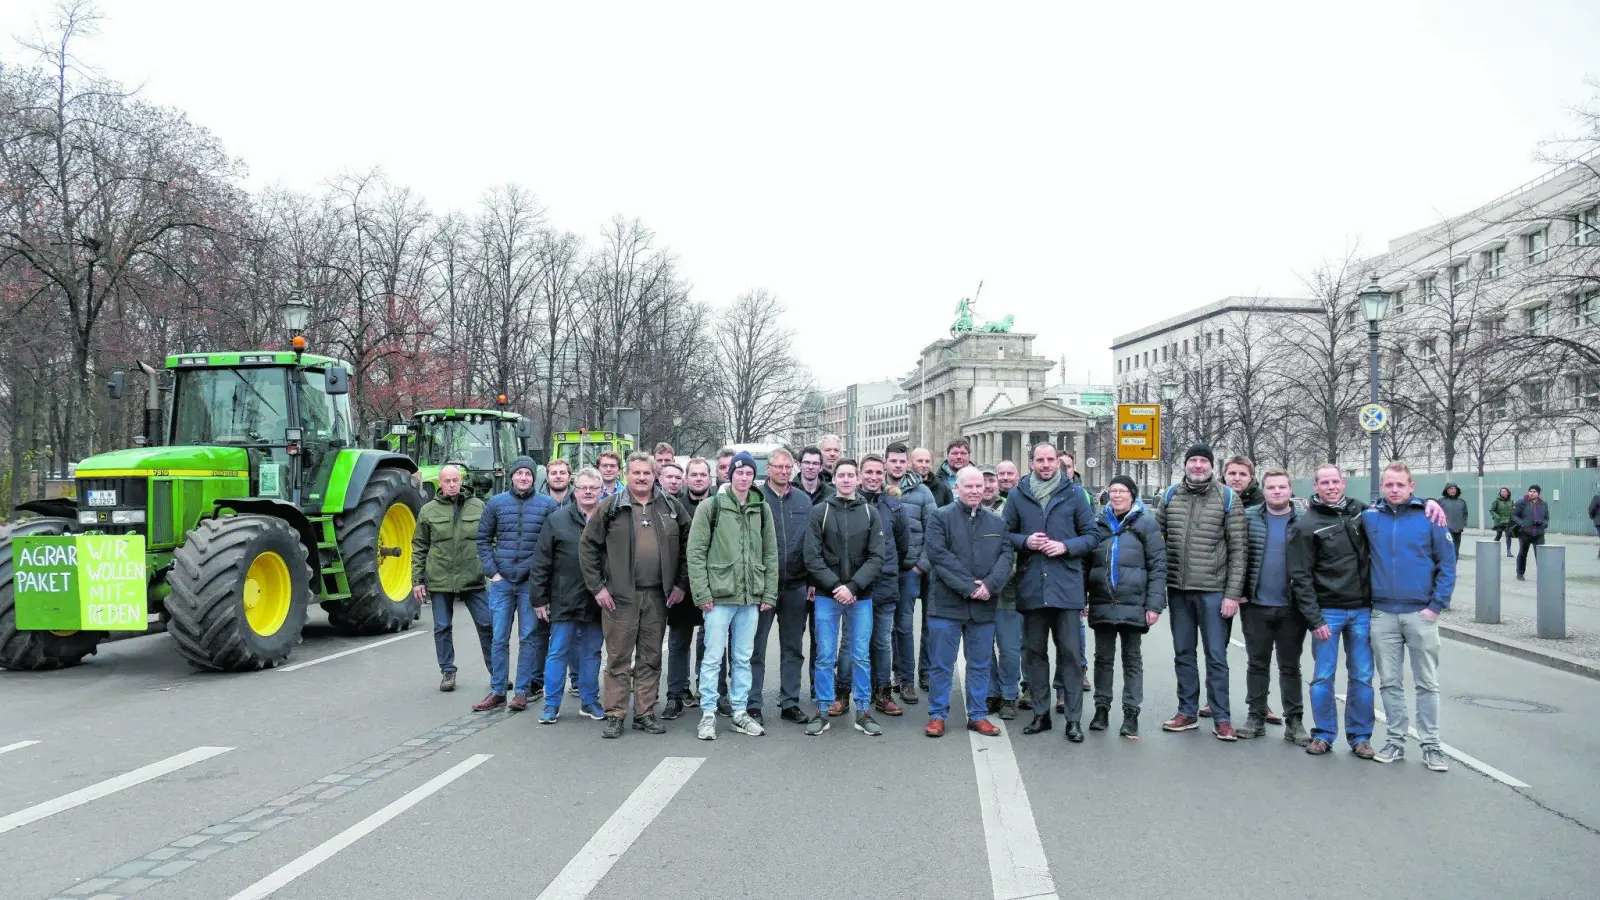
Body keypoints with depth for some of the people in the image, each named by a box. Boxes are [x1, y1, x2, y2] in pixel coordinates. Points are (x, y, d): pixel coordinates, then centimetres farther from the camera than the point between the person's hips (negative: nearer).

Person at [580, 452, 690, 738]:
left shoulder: (671, 508, 7)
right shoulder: (610, 507, 0)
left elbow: (687, 546, 11)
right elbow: (589, 546, 1)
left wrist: (681, 583, 5)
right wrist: (597, 586, -4)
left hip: (658, 596, 3)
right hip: (620, 596, -2)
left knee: (651, 658, 9)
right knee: (618, 658, 2)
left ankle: (645, 714, 19)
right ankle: (614, 715, 11)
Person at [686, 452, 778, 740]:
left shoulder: (762, 509, 9)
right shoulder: (711, 506, -3)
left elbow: (770, 554, 11)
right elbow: (695, 552, -5)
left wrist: (769, 594, 4)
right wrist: (702, 593, -10)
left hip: (752, 597, 4)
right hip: (719, 596, -4)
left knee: (743, 658, 12)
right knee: (713, 657, 1)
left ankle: (741, 712, 21)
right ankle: (708, 714, 11)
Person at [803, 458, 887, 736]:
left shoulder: (870, 512, 4)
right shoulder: (819, 511, 1)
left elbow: (876, 558, -2)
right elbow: (812, 557, -5)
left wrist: (853, 587, -14)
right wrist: (835, 586, -14)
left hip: (861, 596, 1)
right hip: (827, 596, -1)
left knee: (861, 657, 7)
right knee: (824, 657, 5)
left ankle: (863, 711, 17)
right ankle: (822, 711, 15)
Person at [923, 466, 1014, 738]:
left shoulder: (997, 522, 11)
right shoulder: (940, 517, -2)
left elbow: (1007, 555, 3)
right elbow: (939, 556, -12)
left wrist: (989, 585, -15)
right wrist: (969, 586, -17)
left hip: (983, 606, 4)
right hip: (947, 604, -4)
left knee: (980, 664, 11)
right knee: (942, 664, 4)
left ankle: (977, 715, 23)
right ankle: (937, 715, 15)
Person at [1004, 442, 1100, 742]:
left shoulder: (1074, 494, 3)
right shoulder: (1017, 495, 6)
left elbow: (1091, 535, 5)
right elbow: (1005, 534, 9)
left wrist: (1066, 546, -11)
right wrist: (1025, 541, -10)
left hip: (1066, 585, -2)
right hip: (1031, 585, 2)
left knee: (1070, 653, 0)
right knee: (1034, 652, 10)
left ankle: (1073, 718, 7)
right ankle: (1040, 714, 21)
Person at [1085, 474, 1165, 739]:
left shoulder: (1146, 523, 0)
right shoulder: (1098, 523, 9)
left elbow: (1157, 567, -3)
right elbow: (1086, 562, 14)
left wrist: (1154, 604, -10)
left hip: (1133, 604, -3)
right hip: (1102, 604, 3)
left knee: (1132, 659, 6)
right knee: (1103, 657, 10)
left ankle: (1131, 713, 10)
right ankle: (1101, 709, 18)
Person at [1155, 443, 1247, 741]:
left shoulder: (1228, 498, -4)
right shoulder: (1171, 495, 6)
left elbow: (1239, 549, -7)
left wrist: (1233, 593, -11)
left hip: (1213, 591, -4)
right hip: (1177, 589, 4)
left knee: (1216, 656, 3)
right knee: (1183, 653, 12)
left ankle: (1221, 718, 12)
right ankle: (1187, 712, 23)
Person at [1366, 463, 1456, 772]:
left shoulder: (1429, 517, -4)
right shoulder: (1369, 518, 2)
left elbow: (1447, 563, -3)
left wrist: (1437, 605, -8)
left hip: (1421, 614, -2)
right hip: (1382, 614, 2)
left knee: (1427, 683, 6)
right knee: (1390, 682, 9)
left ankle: (1430, 745, 14)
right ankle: (1395, 740, 19)